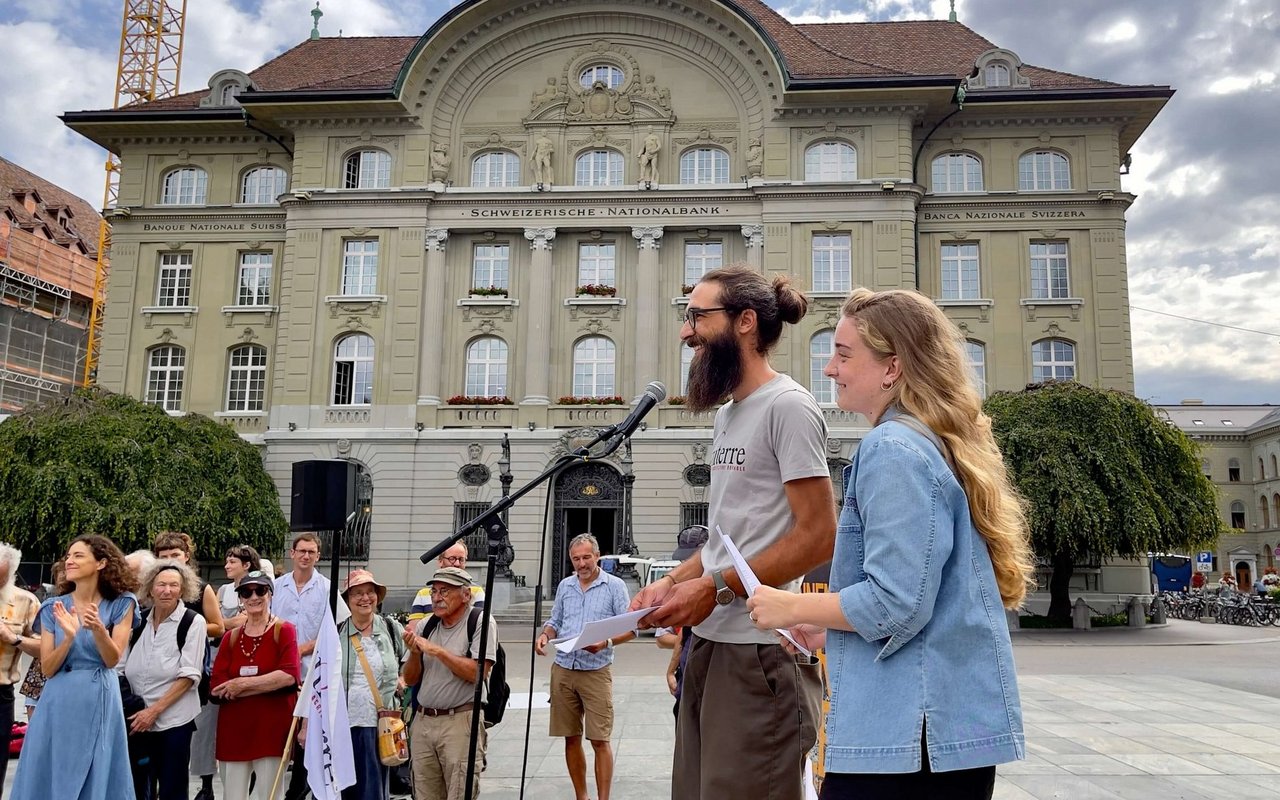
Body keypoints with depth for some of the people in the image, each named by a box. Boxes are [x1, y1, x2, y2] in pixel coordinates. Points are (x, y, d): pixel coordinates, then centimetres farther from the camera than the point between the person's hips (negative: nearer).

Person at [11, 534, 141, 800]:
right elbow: (48, 669, -1)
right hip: (59, 703, 2)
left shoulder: (121, 604, -1)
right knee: (52, 776, 7)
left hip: (100, 701, -2)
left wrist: (98, 629, -26)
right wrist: (69, 637, -19)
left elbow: (112, 660, -8)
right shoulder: (54, 607, 3)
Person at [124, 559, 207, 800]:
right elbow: (128, 670, 14)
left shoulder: (193, 622, -6)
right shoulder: (141, 621, 7)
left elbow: (189, 675, -10)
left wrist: (154, 710, -15)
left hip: (174, 720, -4)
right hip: (139, 720, 4)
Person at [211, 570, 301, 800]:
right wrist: (269, 683, -11)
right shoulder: (230, 637, 10)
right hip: (233, 731, 4)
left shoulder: (284, 631, -1)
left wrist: (242, 683, -12)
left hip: (272, 730, -4)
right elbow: (217, 687, -1)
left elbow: (289, 675, -15)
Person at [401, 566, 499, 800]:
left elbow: (478, 673, -17)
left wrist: (437, 651, -17)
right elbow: (410, 679, 13)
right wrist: (414, 652, -7)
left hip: (460, 721, -5)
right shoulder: (424, 626, 10)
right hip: (422, 721, 6)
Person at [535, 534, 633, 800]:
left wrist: (606, 642, -22)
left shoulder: (615, 586, -2)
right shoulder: (565, 586, 12)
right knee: (571, 738, 9)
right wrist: (545, 635, -2)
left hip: (596, 672, -4)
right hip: (563, 669, 4)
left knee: (600, 740, -5)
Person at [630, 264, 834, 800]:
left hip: (760, 650, -9)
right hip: (709, 640, 9)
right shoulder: (727, 416, 17)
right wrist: (673, 580, 7)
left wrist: (714, 587, -18)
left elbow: (818, 537, -16)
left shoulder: (787, 405, -11)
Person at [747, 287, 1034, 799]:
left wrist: (791, 608, -9)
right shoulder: (941, 446, 13)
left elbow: (894, 602, -23)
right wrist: (832, 631, 20)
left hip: (910, 733, -10)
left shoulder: (894, 450, -17)